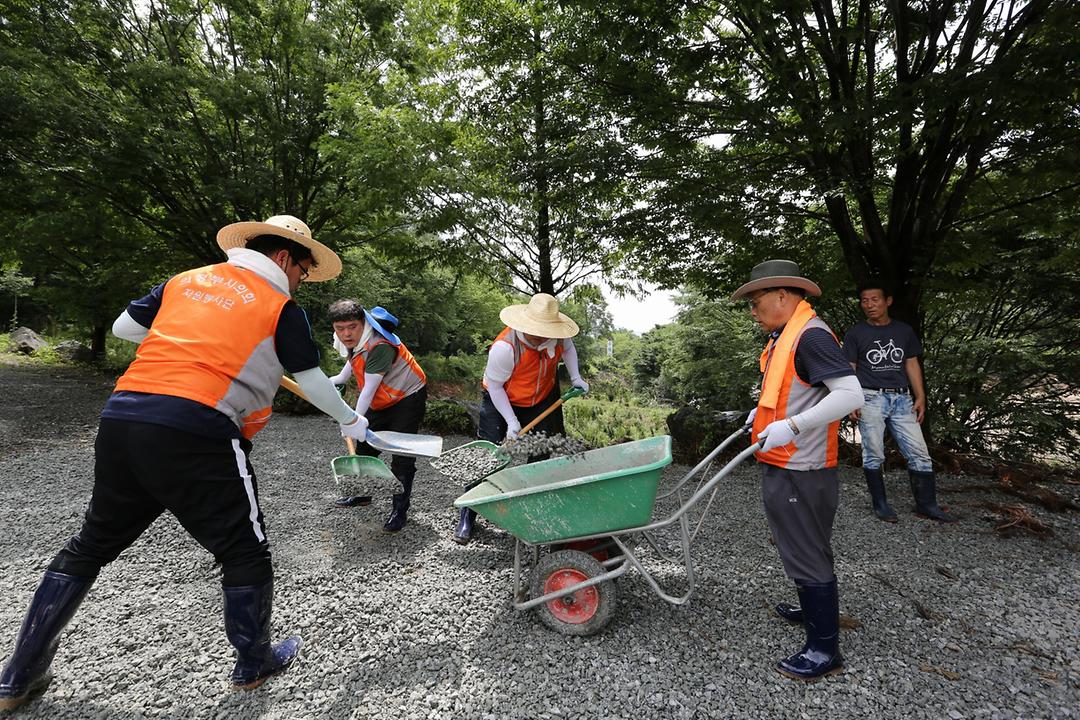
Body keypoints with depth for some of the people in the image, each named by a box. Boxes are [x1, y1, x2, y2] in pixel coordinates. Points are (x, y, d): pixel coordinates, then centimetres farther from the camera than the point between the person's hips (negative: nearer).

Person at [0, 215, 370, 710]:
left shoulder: (185, 280, 16)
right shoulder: (282, 307, 1)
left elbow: (122, 327, 24)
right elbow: (313, 383, 5)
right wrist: (350, 420, 20)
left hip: (120, 420, 7)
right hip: (196, 435, -6)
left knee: (90, 545, 26)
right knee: (246, 554, 11)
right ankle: (253, 665, 28)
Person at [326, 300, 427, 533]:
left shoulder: (380, 346, -32)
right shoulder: (353, 339, -5)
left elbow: (369, 389, -32)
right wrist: (342, 377, 17)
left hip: (408, 397, -9)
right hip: (381, 401, 9)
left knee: (402, 455, -11)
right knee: (365, 446, 17)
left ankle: (399, 510, 1)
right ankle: (362, 493, 36)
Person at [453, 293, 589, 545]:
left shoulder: (557, 334, -20)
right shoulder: (505, 347, -36)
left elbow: (567, 348, 7)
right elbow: (495, 387, -23)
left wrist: (576, 377, -3)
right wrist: (511, 421, -24)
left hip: (544, 400, 5)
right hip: (502, 401, -4)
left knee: (544, 457, 9)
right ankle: (467, 517, 10)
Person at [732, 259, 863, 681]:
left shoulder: (811, 336, -19)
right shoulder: (785, 336, 12)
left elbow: (850, 394, -27)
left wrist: (791, 427, -30)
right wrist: (764, 411, 14)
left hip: (799, 473, -10)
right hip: (785, 468, 10)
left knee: (807, 555, 3)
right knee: (805, 548, 25)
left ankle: (824, 649, 19)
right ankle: (813, 611, 45)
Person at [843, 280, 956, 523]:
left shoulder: (904, 331, 13)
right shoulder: (855, 334, 4)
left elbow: (912, 365, 15)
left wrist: (920, 396, 6)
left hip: (902, 398, 3)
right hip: (871, 398, -3)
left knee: (919, 453, 2)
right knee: (873, 454, 1)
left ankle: (927, 504, 14)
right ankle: (880, 503, 12)